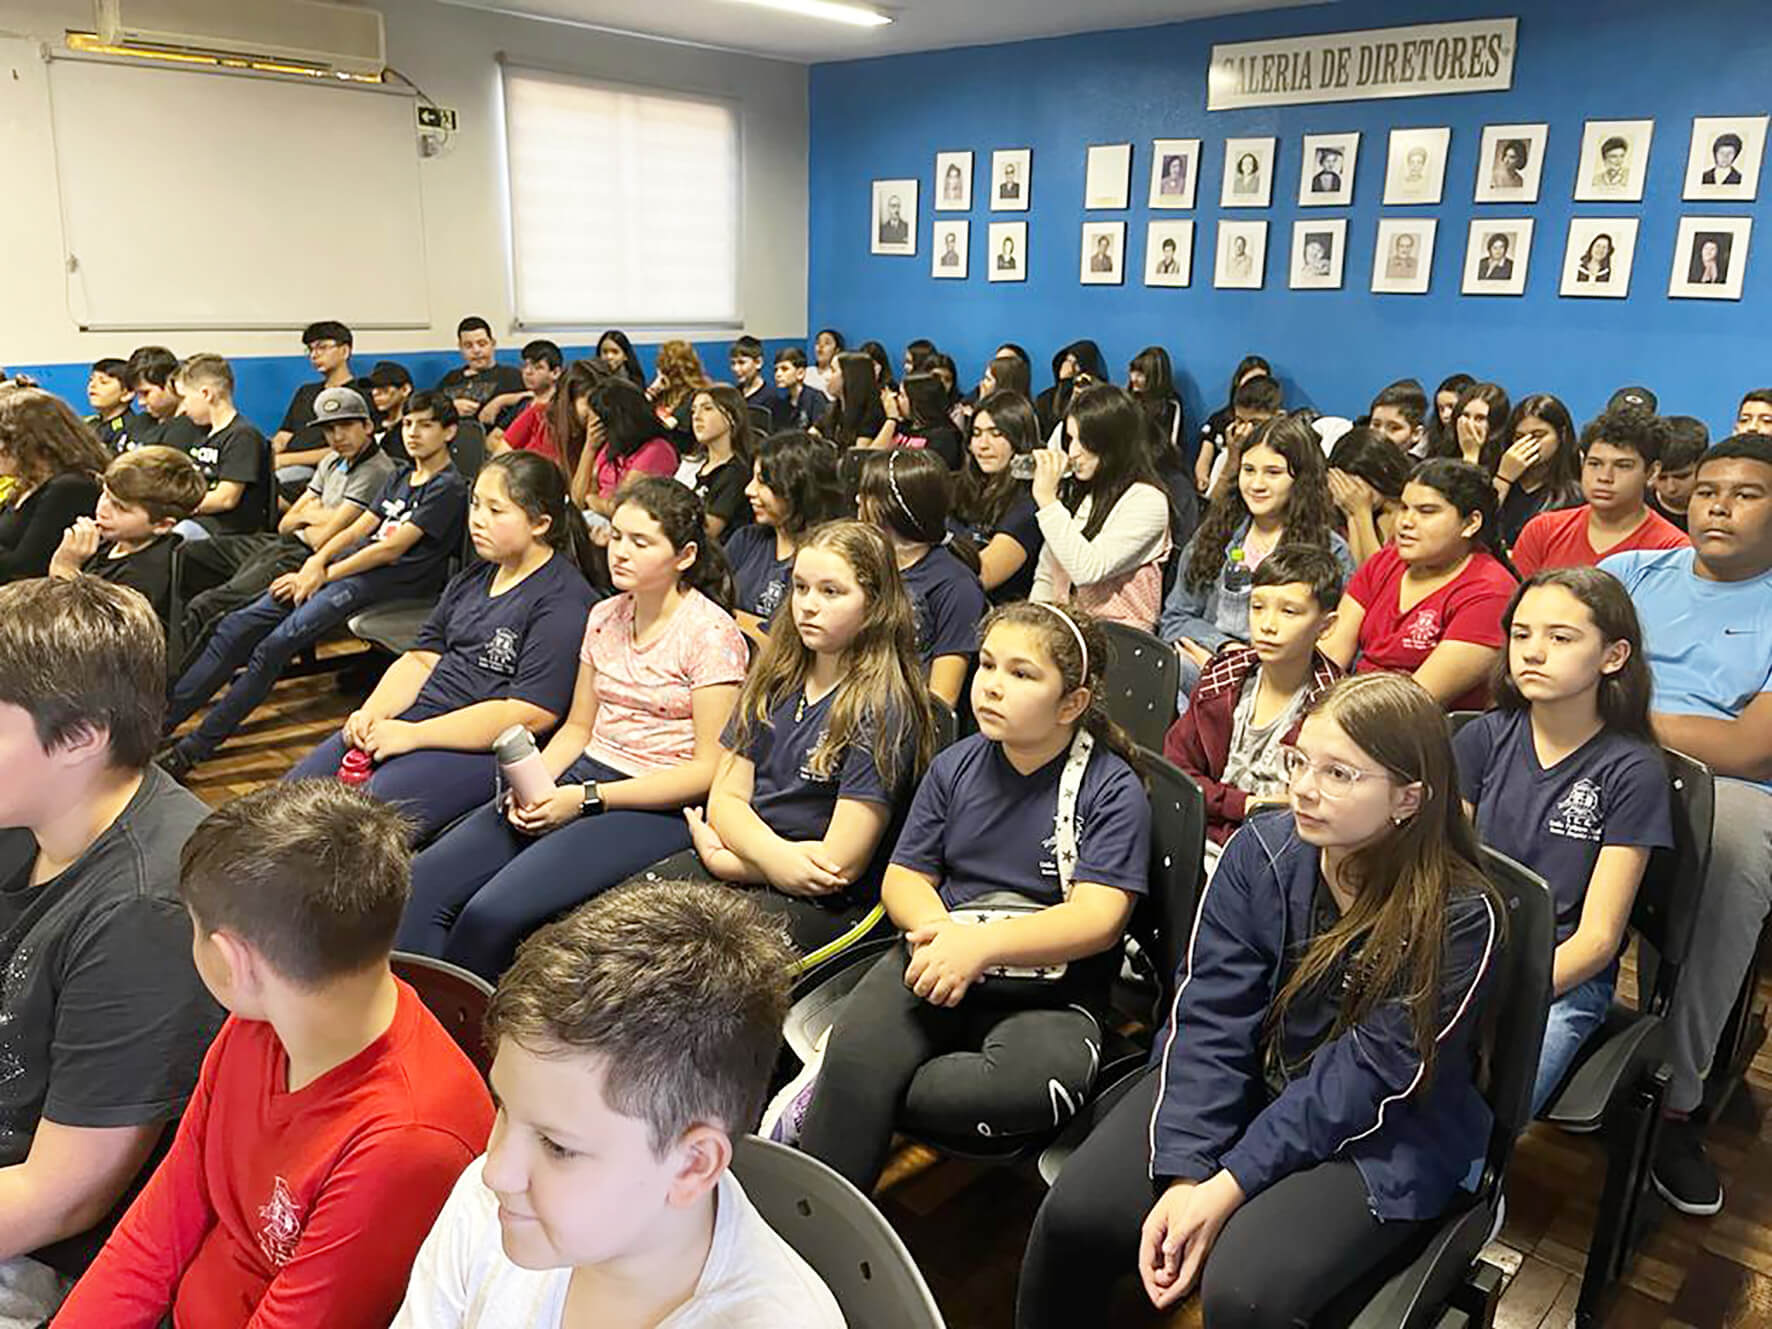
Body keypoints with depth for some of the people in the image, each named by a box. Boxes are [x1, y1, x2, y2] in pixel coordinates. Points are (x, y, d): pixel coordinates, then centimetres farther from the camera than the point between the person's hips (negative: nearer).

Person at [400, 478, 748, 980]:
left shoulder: (710, 633, -10)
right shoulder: (605, 617, 12)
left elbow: (711, 769, -13)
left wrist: (586, 799, -17)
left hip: (657, 808, -7)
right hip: (586, 775, 7)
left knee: (492, 913, -25)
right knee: (425, 882, -13)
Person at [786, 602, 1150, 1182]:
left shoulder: (1112, 789, -4)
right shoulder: (956, 765, 10)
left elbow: (1098, 920, -14)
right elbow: (904, 876, 12)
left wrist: (981, 946, -26)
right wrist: (935, 929, -13)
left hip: (1049, 988, -2)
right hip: (937, 959, 3)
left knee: (1043, 1080, -35)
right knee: (855, 1049, -27)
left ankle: (838, 1089, -15)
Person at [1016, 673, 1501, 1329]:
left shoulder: (1460, 916, -20)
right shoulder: (1262, 850, -10)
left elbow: (1362, 1080, -19)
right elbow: (1209, 1016, -11)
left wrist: (1227, 1186, -22)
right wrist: (1182, 1176, -20)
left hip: (1377, 1138, -3)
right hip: (1248, 1081, 4)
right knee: (1074, 1215, -13)